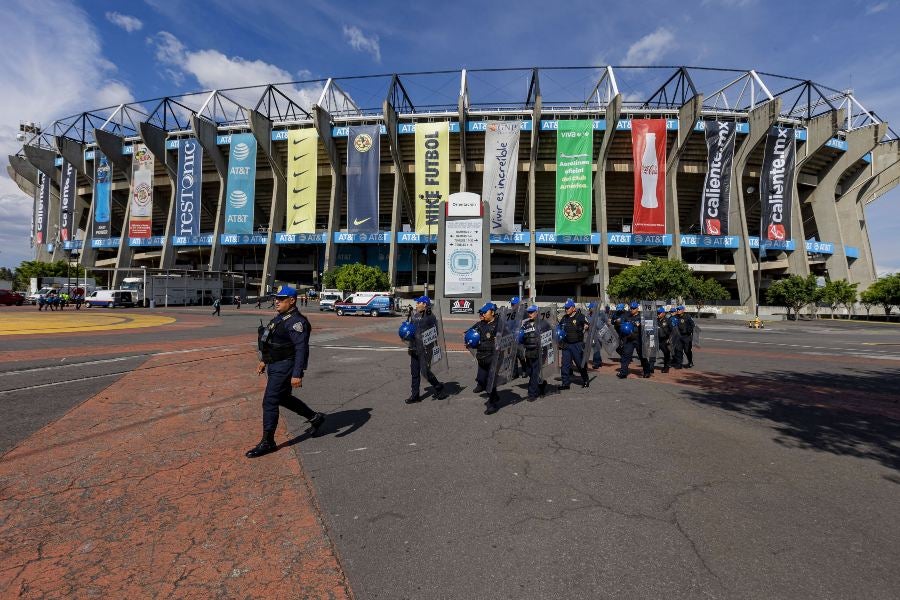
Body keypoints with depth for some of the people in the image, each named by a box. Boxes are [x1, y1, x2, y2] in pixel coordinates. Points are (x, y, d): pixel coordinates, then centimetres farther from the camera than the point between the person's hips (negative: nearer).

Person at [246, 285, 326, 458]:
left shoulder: (296, 322, -20)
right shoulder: (279, 317, 11)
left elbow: (302, 349, -25)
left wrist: (297, 374, -29)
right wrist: (264, 361, 23)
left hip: (284, 367, -10)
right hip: (275, 365, 10)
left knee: (270, 402, -5)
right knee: (284, 398, 20)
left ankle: (267, 442, 10)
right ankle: (315, 417, 33)